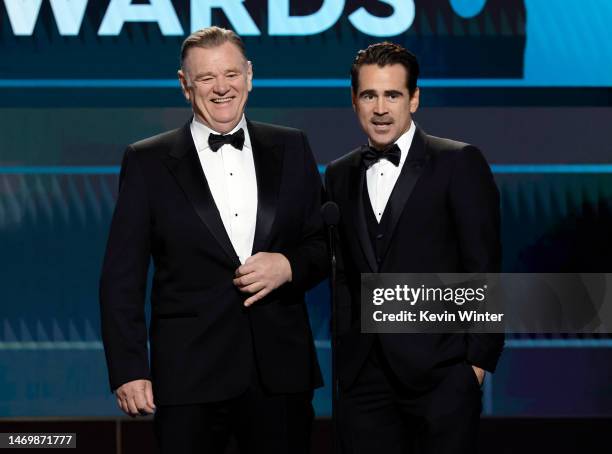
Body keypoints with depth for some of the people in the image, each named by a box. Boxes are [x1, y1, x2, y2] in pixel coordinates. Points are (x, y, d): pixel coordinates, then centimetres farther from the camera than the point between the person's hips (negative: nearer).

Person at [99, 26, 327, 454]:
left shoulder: (291, 148, 9)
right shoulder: (148, 162, 2)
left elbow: (326, 242, 13)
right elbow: (122, 278, 0)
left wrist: (289, 265, -9)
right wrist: (129, 370, -7)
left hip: (281, 371, 2)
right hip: (190, 377, -2)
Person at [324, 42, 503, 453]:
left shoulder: (459, 164, -2)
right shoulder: (340, 175, 13)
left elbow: (483, 268, -5)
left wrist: (480, 358, -8)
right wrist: (346, 350, 8)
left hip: (440, 373, -4)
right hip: (363, 375, 4)